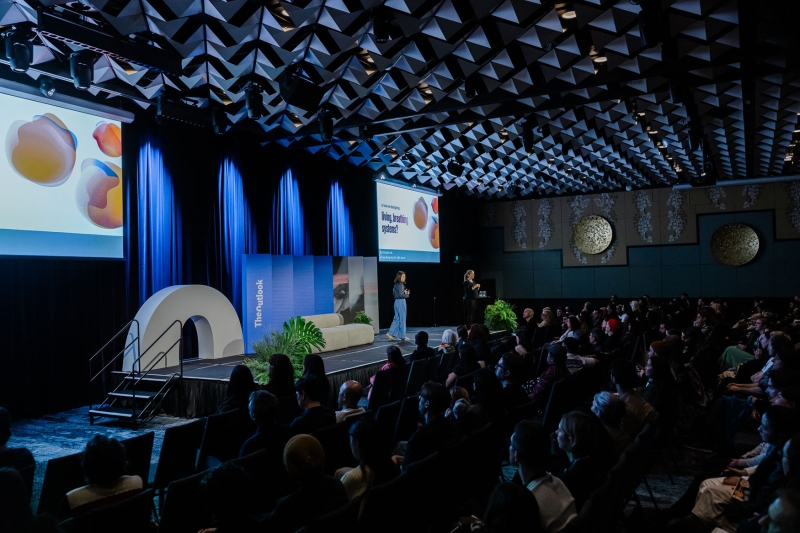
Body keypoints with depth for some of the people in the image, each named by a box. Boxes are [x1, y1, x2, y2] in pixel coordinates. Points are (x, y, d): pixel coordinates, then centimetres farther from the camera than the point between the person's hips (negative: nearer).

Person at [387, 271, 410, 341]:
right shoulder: (400, 285, -16)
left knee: (397, 319, 12)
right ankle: (402, 336, 8)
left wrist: (404, 293, 13)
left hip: (396, 302, 9)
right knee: (402, 319, 1)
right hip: (401, 302, -9)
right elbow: (401, 295, -22)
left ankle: (391, 333, 7)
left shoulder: (396, 285, 11)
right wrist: (407, 294, -5)